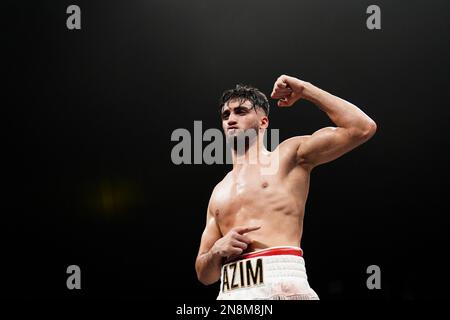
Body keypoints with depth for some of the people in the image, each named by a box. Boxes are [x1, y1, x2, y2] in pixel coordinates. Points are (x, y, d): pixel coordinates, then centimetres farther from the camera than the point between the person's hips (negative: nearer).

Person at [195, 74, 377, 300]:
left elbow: (362, 127, -1)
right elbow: (204, 274, 23)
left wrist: (304, 90, 5)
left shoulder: (289, 156, 11)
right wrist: (217, 250, 0)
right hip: (230, 292, 5)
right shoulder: (220, 192, 23)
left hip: (281, 286, -5)